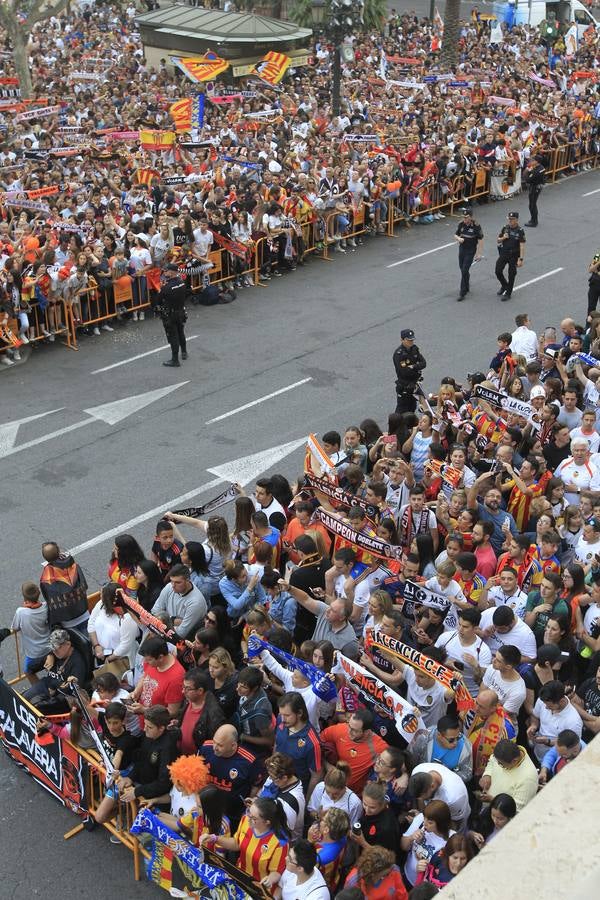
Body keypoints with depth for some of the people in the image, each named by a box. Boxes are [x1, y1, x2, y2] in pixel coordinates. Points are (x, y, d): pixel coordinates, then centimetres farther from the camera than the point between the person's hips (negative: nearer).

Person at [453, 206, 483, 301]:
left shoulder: (476, 226, -16)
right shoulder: (461, 224, -2)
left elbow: (480, 240, -11)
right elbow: (455, 235, 9)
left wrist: (479, 253, -13)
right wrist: (459, 238, -15)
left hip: (471, 251, -5)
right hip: (462, 249, 5)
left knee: (464, 270, -10)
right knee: (462, 269, 15)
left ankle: (462, 293, -4)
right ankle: (467, 285, 40)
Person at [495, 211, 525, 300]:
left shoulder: (520, 231, -11)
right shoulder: (505, 228, 1)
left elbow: (522, 246, -14)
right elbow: (498, 240, 12)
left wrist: (521, 259, -20)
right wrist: (503, 238, -12)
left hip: (514, 255, -4)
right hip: (503, 253, 4)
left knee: (511, 274, 4)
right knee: (498, 271, 0)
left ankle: (508, 294, 16)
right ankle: (504, 286, 28)